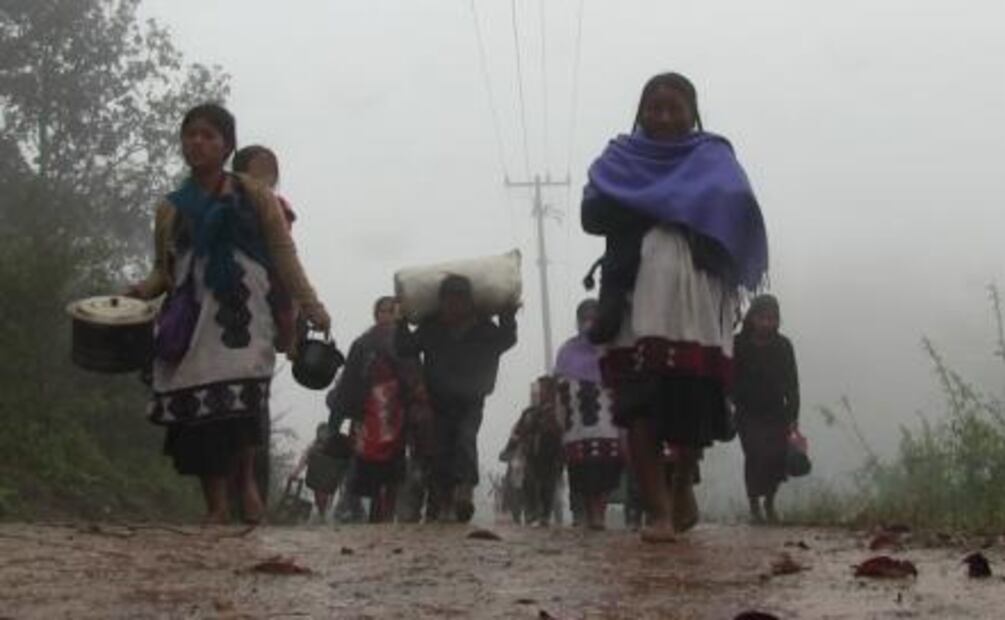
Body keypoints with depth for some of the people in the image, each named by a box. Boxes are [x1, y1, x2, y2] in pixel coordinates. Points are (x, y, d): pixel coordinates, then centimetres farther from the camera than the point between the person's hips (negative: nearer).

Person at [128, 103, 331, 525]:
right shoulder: (171, 209, 16)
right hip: (191, 324, 3)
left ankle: (246, 483, -1)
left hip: (240, 318, -3)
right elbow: (164, 270, 18)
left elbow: (283, 255, 4)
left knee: (239, 405, -23)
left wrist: (311, 308, -6)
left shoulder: (252, 197, 8)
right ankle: (215, 509, 4)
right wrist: (143, 290, -4)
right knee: (198, 414, -4)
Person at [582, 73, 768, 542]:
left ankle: (682, 487, 22)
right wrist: (682, 208, -1)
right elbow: (594, 213, 2)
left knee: (692, 403, -6)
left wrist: (642, 206, -7)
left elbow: (738, 204, -4)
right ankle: (658, 511, -15)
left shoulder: (712, 158, 16)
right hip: (636, 296, 1)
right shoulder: (620, 159, 19)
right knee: (640, 407, -13)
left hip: (694, 301, -1)